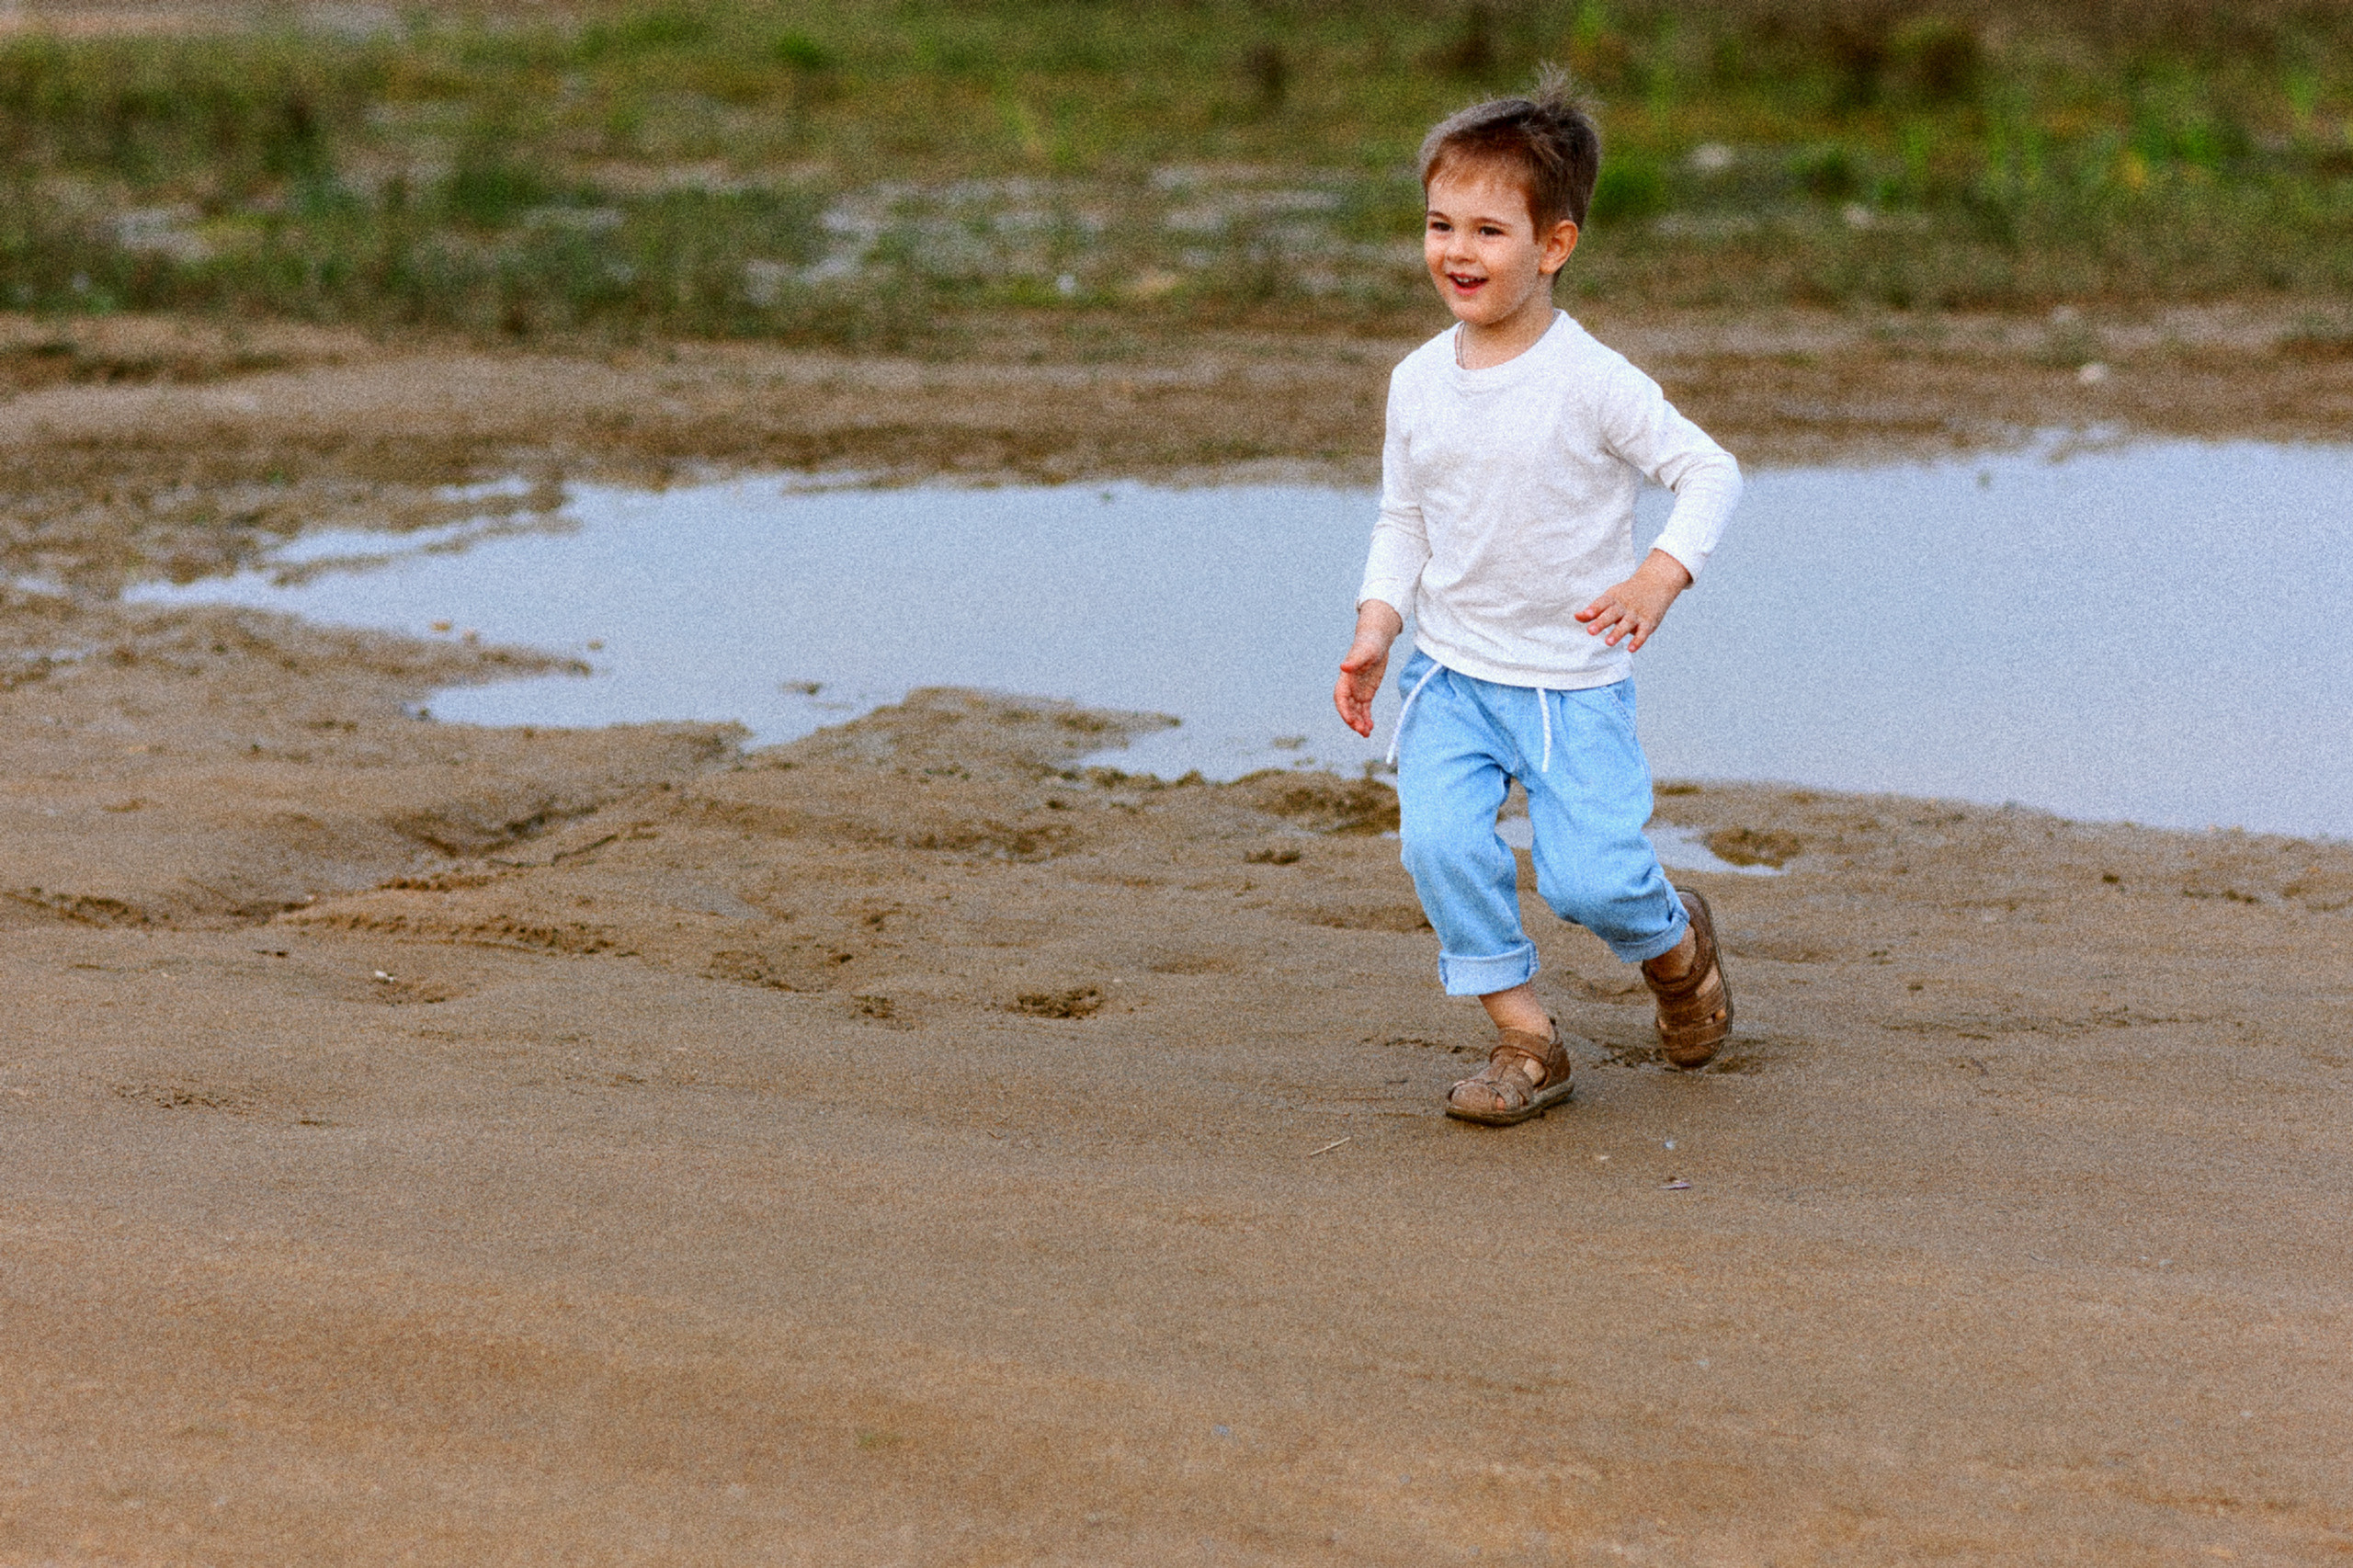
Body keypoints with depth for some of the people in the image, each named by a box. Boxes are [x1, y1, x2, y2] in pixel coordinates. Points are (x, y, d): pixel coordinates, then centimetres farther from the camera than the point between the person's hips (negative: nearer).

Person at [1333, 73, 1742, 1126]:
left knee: (1589, 879, -11)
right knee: (1439, 843, -17)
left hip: (1575, 682, -4)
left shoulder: (1591, 382, -15)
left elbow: (1710, 472, -11)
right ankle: (1524, 1039, 0)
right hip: (1450, 675, 4)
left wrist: (1660, 577, -27)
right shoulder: (1417, 383, 1)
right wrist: (1376, 632, -1)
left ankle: (1675, 940, 26)